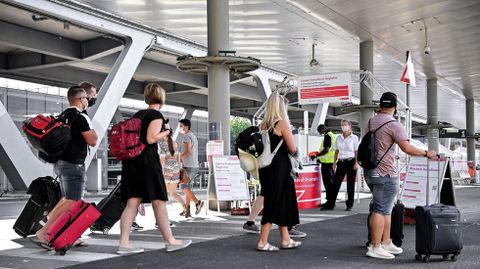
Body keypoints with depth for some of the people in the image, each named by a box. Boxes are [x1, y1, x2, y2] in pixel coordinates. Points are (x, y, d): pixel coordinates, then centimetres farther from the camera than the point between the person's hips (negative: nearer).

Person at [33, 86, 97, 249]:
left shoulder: (63, 116, 13)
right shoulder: (80, 118, -14)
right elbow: (92, 142, -13)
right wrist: (93, 132, 4)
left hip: (61, 163, 10)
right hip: (73, 164, -10)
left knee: (67, 199, 17)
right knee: (71, 202, -9)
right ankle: (43, 233, -13)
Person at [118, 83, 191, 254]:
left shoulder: (137, 114, 17)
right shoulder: (157, 115, -5)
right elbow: (151, 139, -16)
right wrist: (167, 131, 0)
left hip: (130, 159, 7)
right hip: (146, 159, -7)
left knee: (132, 202, 4)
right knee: (159, 201, 1)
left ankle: (124, 244, -1)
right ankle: (170, 241, 10)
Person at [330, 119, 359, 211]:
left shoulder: (354, 138, 0)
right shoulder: (338, 138, 10)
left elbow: (356, 151, -3)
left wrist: (356, 163, -12)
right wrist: (334, 162, 9)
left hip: (351, 162, -3)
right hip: (341, 162, 3)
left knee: (350, 184, 2)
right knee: (336, 183, -1)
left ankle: (349, 204, 11)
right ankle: (331, 203, 2)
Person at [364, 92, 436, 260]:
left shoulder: (370, 122, 12)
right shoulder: (393, 125, -12)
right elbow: (407, 148, -19)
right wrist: (426, 154, -9)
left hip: (370, 170, 8)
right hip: (385, 173, -8)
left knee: (385, 209, 15)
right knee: (381, 210, -6)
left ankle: (386, 243, 17)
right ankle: (375, 247, -5)